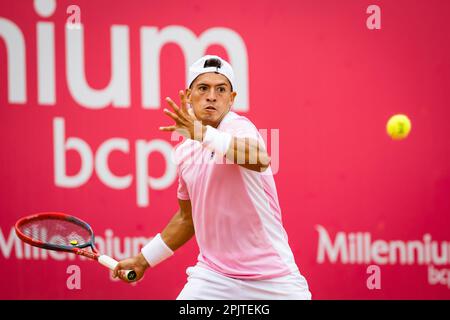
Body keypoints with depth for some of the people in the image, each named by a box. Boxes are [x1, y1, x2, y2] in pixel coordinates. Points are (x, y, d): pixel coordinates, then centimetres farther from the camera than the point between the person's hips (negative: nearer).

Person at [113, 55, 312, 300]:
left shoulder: (239, 127, -13)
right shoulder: (184, 152, 7)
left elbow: (260, 159, -38)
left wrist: (203, 133, -48)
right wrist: (144, 259, 22)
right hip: (213, 276, 5)